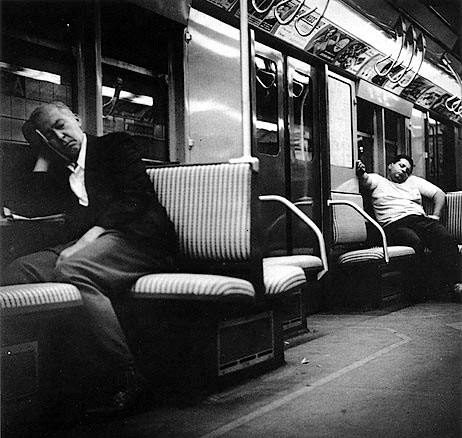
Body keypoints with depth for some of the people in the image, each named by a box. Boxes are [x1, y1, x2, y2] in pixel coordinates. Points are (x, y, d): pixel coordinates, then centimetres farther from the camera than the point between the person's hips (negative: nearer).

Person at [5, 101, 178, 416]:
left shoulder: (115, 145, 14)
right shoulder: (59, 169, 30)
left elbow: (135, 196, -3)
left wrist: (87, 239, -16)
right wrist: (43, 153, 21)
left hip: (135, 237, -6)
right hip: (82, 245, 6)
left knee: (72, 270, -35)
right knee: (19, 270, -21)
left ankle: (124, 381, -32)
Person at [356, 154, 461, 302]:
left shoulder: (414, 181, 32)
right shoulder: (378, 181, 21)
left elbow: (439, 194, 27)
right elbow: (365, 179, -1)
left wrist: (435, 215, 10)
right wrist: (361, 172, -25)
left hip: (420, 219, 4)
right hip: (394, 225, -4)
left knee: (446, 239, -27)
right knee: (415, 242, -37)